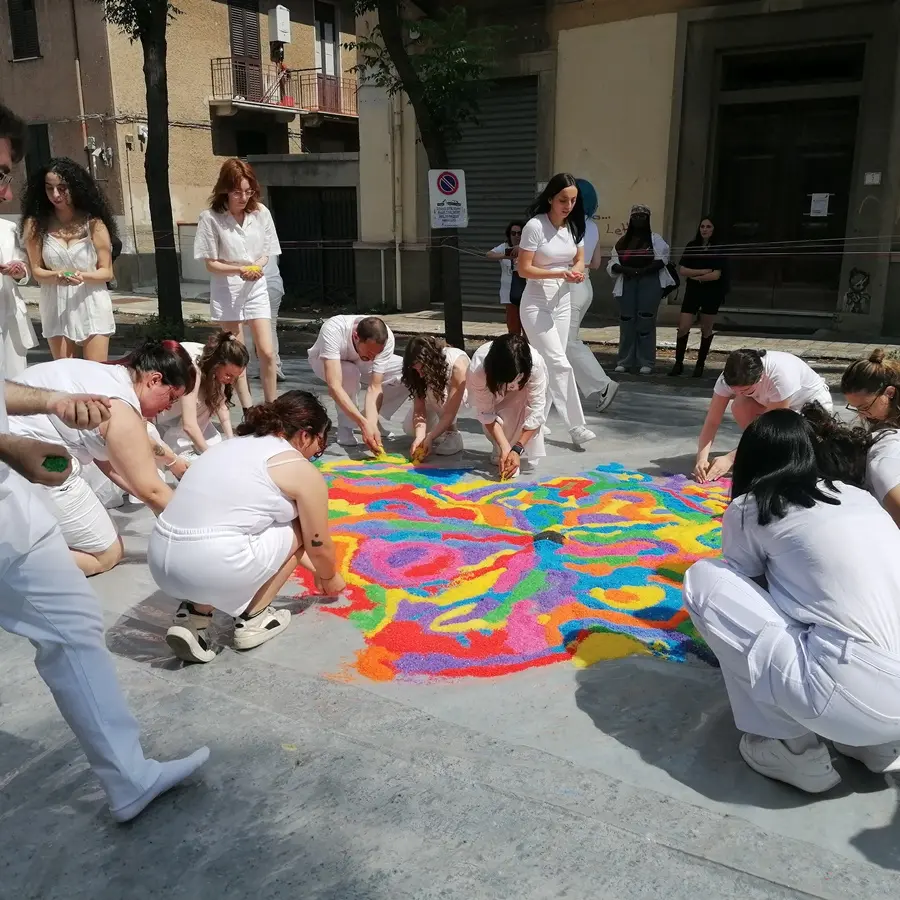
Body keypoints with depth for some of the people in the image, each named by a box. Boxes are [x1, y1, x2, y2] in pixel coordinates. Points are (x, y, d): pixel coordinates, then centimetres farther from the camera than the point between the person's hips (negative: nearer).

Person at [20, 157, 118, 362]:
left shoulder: (93, 223, -5)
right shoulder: (36, 224, -1)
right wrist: (55, 275, -19)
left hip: (92, 307, -2)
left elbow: (107, 272, -2)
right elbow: (36, 270, 2)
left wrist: (83, 276, -22)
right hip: (56, 309, 2)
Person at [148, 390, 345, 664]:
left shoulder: (236, 444, 23)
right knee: (296, 530, 15)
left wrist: (314, 569, 42)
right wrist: (329, 577, 32)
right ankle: (251, 621, 16)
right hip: (213, 568, -7)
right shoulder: (303, 471, 0)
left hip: (161, 560, 7)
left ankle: (193, 616, 16)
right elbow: (318, 546, 8)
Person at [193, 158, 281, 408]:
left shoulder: (261, 213, -4)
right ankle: (248, 411, 14)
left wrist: (257, 267, -17)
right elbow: (211, 264, -9)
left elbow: (266, 254, 4)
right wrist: (239, 270, -25)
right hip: (226, 291, -2)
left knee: (267, 352, -3)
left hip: (256, 289, 2)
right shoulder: (210, 218, -12)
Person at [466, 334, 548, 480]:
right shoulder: (478, 370, -42)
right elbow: (486, 413, -30)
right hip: (491, 388, 0)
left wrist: (517, 450, -40)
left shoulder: (536, 365, -43)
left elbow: (535, 412, -36)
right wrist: (505, 448, -38)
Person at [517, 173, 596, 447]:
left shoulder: (574, 226, 4)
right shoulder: (535, 226, -15)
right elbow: (524, 270, -15)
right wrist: (559, 274, -26)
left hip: (562, 302, 7)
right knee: (560, 364, -12)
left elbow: (580, 260, 15)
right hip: (537, 304, -6)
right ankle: (576, 426, -8)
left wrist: (576, 271, -9)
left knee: (548, 366, 9)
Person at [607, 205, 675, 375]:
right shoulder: (623, 240, 15)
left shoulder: (654, 238, 6)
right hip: (627, 283, 3)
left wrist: (643, 270, -17)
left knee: (646, 322, -7)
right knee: (626, 321, 1)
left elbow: (662, 259, -5)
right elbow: (613, 263, 8)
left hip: (650, 282, -3)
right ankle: (625, 361, 8)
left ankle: (646, 362, -4)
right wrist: (625, 269, -12)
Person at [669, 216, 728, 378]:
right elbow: (682, 270, -5)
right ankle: (678, 363, 3)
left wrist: (696, 277, -8)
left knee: (706, 330, 6)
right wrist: (704, 271, -13)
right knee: (683, 328, -6)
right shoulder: (692, 246, 4)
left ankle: (700, 364, 16)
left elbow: (716, 275, -13)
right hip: (692, 291, 2)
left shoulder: (718, 249, -4)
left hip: (711, 293, -2)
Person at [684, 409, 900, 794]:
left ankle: (793, 749, 8)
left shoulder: (749, 509, 4)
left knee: (704, 579, 5)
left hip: (853, 697, -7)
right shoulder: (857, 496, 21)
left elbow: (745, 587, 19)